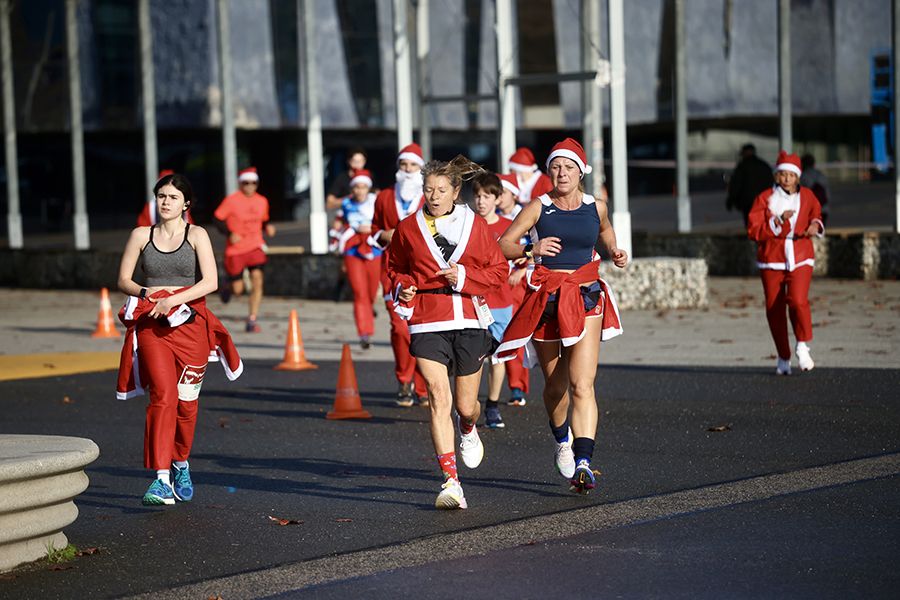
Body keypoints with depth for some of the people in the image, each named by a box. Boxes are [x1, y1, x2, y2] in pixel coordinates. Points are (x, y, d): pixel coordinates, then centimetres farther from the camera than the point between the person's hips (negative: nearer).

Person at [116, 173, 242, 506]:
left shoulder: (196, 235, 1)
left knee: (186, 400, 5)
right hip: (151, 326, 0)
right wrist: (146, 294, -9)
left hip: (190, 323, 0)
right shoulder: (141, 235, 8)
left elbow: (210, 282, -9)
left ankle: (180, 464, 33)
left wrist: (173, 299, -20)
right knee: (163, 394, -18)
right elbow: (123, 280, 11)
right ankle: (162, 478, -23)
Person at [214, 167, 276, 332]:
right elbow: (218, 218, -5)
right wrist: (229, 233, -18)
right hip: (235, 249, -3)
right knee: (237, 290, 0)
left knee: (257, 279, -17)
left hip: (255, 246, 3)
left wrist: (268, 226, -1)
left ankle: (252, 320, -9)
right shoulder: (232, 200, -9)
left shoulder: (262, 201, 5)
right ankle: (228, 289, 41)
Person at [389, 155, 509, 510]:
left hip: (469, 323, 1)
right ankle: (451, 483, -17)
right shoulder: (408, 229, 6)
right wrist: (402, 287, -1)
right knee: (439, 399, -16)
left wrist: (464, 276, -10)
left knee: (466, 405, 9)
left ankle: (468, 429, 49)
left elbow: (498, 271, 6)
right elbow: (394, 268, 20)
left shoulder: (475, 225, 4)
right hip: (427, 325, -1)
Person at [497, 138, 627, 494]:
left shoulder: (595, 207, 4)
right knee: (555, 385, 12)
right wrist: (531, 249, -20)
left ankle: (583, 463, -23)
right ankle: (563, 441, 41)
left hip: (586, 300, 0)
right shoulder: (539, 208, -2)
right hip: (546, 300, 0)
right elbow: (502, 246, -2)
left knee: (582, 384, -15)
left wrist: (614, 252, 9)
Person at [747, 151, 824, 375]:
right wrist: (778, 222, -21)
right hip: (771, 260, 0)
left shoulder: (807, 196, 4)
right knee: (774, 308, 4)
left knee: (798, 300, -23)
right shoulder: (764, 199, -4)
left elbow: (816, 215, 24)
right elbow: (753, 230, -10)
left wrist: (815, 225, 1)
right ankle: (783, 358, 19)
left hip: (800, 260, 0)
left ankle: (803, 346, -2)